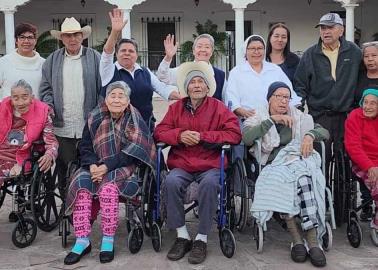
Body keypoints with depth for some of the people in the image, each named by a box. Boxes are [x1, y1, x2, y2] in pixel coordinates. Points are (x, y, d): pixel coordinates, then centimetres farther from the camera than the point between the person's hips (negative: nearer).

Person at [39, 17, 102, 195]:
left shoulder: (94, 57, 6)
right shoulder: (53, 60, 13)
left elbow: (103, 87, 3)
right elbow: (46, 88, 13)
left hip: (89, 127, -1)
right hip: (62, 127, 2)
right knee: (65, 169, 5)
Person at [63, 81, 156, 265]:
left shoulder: (134, 121, -3)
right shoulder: (95, 118, 7)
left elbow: (131, 153, -11)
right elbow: (85, 147, 8)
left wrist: (107, 166, -21)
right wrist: (92, 165, -13)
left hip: (123, 168, -3)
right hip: (96, 166, 4)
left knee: (108, 185, -35)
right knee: (81, 184, -27)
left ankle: (108, 241, -24)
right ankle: (82, 241, -22)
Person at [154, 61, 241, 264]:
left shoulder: (218, 107, 5)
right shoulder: (176, 107, 13)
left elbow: (235, 134, -5)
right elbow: (160, 132, 11)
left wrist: (202, 136, -12)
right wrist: (180, 135, -11)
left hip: (210, 164, -2)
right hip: (181, 164, 2)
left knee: (209, 184, -34)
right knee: (171, 182, -29)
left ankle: (201, 239, -18)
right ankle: (182, 236, -14)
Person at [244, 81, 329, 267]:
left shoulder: (299, 117, 22)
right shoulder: (258, 118, 15)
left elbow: (325, 132, 18)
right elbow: (247, 138, -7)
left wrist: (310, 135, -4)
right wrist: (272, 119, -9)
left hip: (300, 160, 1)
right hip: (274, 166, -1)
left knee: (303, 179, -34)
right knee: (282, 178, -37)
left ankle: (313, 241, -36)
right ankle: (297, 239, -30)